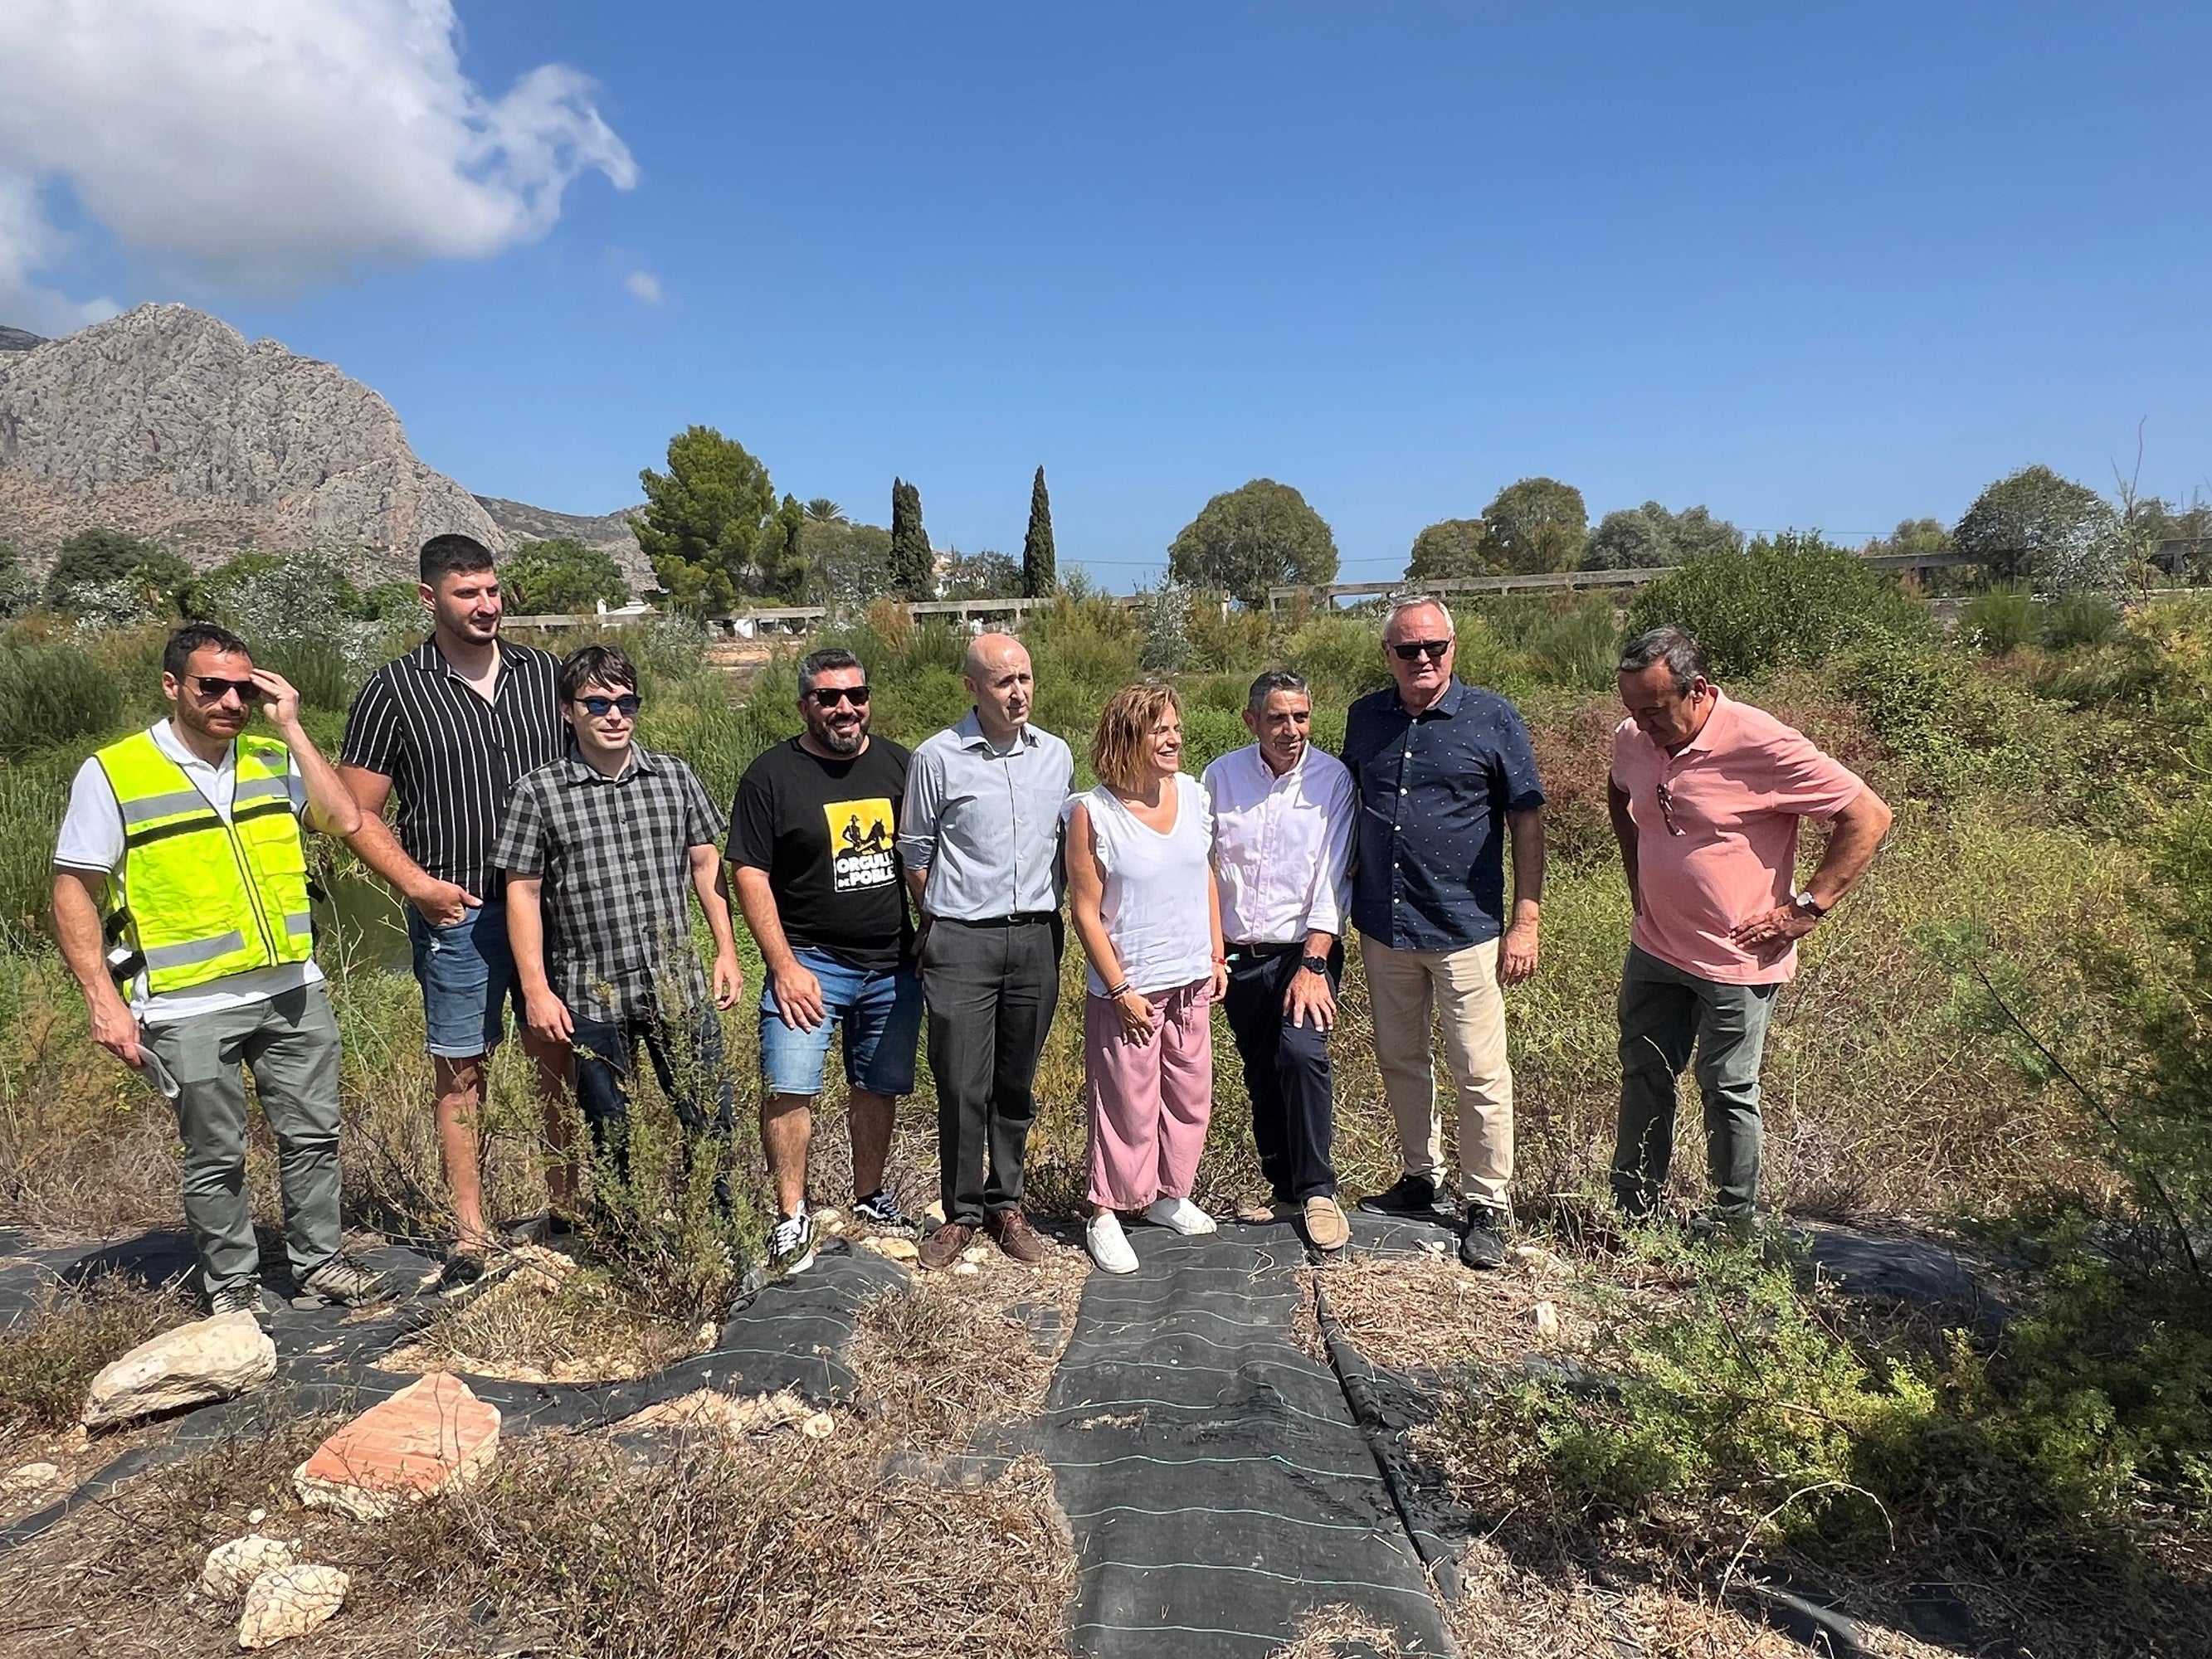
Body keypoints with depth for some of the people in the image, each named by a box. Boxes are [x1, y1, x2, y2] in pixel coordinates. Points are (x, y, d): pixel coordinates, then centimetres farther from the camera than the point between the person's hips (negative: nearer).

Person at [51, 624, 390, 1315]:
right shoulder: (112, 774, -6)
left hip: (293, 992, 4)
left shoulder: (272, 758, 7)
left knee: (313, 1136, 11)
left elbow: (344, 819, -6)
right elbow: (74, 893, -5)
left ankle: (319, 1264, 27)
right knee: (216, 1157, 8)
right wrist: (104, 1000, -11)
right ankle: (232, 1285, 25)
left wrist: (290, 728, -7)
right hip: (190, 1010, -4)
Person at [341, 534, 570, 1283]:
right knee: (461, 1070, 6)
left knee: (561, 1058, 8)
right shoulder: (394, 689, -1)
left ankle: (570, 1208, 22)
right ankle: (470, 1235, 17)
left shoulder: (543, 672, 7)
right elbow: (358, 813, 0)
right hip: (458, 913, -2)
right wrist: (417, 883, -12)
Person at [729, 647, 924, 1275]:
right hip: (811, 962, -3)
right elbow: (749, 874, -7)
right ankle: (792, 1216, 4)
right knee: (788, 1088, -12)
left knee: (879, 1087, 12)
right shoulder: (771, 774, -5)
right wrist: (784, 966, -13)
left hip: (893, 964, 4)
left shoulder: (898, 764, 6)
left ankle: (870, 1198, 30)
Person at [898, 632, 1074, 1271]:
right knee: (961, 1086, 1)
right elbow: (915, 852, 3)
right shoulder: (938, 758, -6)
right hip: (961, 942, -3)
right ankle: (962, 1213, 18)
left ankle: (1006, 1205, 26)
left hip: (1036, 937, 3)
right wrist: (941, 923, 6)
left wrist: (1049, 917, 12)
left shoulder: (1057, 755, 6)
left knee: (1016, 1084, 12)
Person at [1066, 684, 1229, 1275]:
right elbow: (1085, 911, -12)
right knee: (1129, 1105, 3)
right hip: (1129, 987, -5)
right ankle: (1105, 1215, 21)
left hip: (1192, 981, 6)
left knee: (1190, 1095, 15)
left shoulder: (1193, 794, 1)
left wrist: (1217, 955, 10)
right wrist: (1120, 990, -13)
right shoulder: (1092, 813, -15)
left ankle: (1170, 1195, 35)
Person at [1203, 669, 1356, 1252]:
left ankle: (1316, 1189, -6)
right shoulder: (1221, 777, 2)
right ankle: (1284, 1185, 28)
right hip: (1239, 956, 3)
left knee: (1302, 1052, -23)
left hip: (1305, 950, -3)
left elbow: (1334, 877, -10)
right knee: (1261, 1076, 9)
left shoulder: (1332, 779, -6)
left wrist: (1312, 964, -16)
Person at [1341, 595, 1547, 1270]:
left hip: (1466, 928, -4)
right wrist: (1341, 898, 9)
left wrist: (1525, 921, -9)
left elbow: (1527, 823, -5)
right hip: (1383, 926, 4)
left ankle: (1487, 1208, 17)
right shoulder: (1366, 718, 5)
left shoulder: (1493, 720, -6)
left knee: (1481, 1073, 2)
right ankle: (1421, 1178, 34)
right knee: (1399, 1061, 16)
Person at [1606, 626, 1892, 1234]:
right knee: (1643, 1079, 14)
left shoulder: (1762, 745, -20)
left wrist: (1808, 907, -17)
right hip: (1654, 950, 6)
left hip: (1736, 960, -6)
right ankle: (1630, 1212, 28)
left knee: (1727, 1091, 7)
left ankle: (1737, 1220, 26)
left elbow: (1868, 816, -16)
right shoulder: (1632, 740, -2)